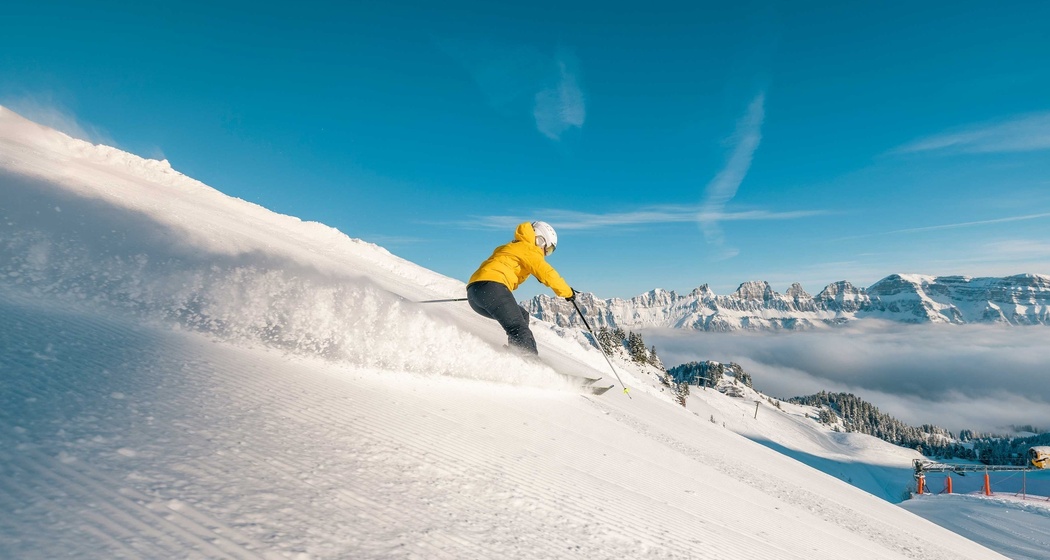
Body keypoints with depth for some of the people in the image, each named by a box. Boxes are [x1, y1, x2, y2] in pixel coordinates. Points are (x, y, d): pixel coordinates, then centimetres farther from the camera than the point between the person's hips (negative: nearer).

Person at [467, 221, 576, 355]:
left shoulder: (509, 247, 34)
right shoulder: (528, 249, 6)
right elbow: (547, 274, 0)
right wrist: (568, 292, 10)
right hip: (491, 287, -9)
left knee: (521, 316, 20)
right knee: (520, 329, -18)